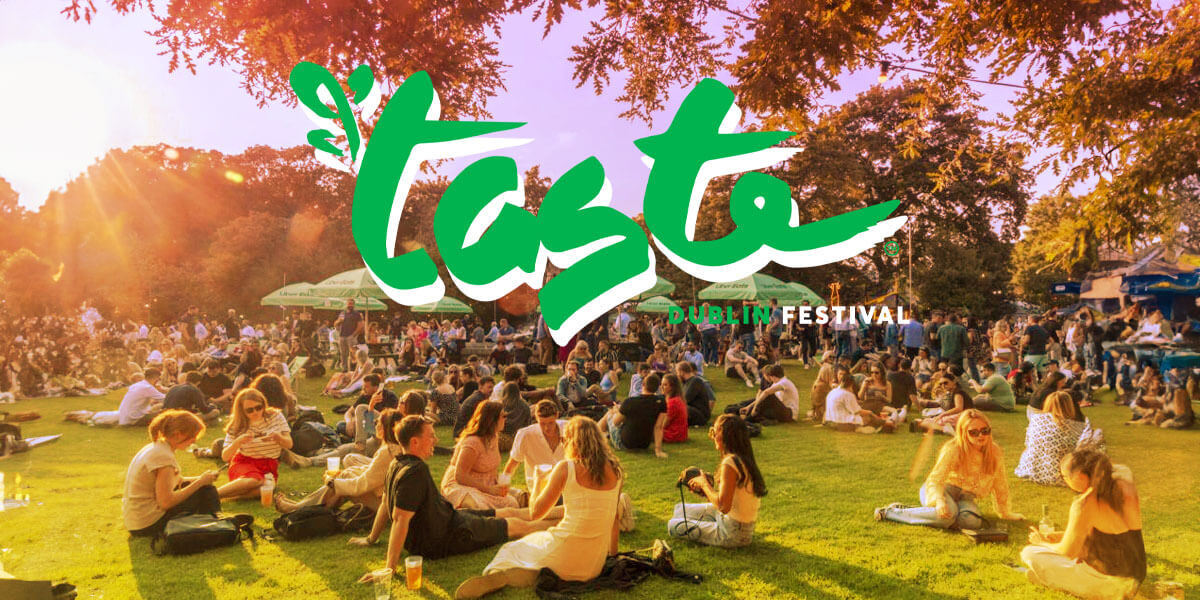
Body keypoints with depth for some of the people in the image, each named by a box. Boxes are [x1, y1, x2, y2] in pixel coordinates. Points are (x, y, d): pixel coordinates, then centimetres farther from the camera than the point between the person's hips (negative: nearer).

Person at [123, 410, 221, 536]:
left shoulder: (154, 447, 7)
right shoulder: (163, 457, -22)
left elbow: (176, 481, 13)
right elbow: (166, 502, -25)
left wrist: (200, 479, -2)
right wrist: (200, 482, -18)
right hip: (148, 525, -10)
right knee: (207, 491, -7)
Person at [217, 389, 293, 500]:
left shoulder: (276, 416, -1)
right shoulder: (237, 426, -3)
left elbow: (289, 445, 1)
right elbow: (225, 457, -6)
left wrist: (278, 437, -21)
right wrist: (238, 442, -23)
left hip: (269, 465, 2)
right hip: (244, 463, -2)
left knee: (260, 490, -32)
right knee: (252, 481, -38)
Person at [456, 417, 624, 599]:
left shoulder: (566, 468, -10)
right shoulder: (614, 470, 2)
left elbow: (535, 513, -5)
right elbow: (614, 519, 10)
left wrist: (538, 481, 12)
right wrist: (612, 552, 24)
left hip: (565, 557, -4)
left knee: (512, 549, 22)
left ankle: (497, 575, -10)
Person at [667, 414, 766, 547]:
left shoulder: (730, 463, -24)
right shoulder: (744, 459, 6)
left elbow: (723, 506, -28)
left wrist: (704, 483, -14)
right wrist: (704, 490, 3)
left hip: (732, 535, -9)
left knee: (673, 526, 0)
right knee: (679, 509, 20)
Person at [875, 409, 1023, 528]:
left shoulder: (994, 452, -5)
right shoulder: (952, 449, -19)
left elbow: (1000, 484, 8)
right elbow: (935, 479, -25)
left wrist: (1005, 512, 15)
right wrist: (939, 501, -44)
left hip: (964, 496, 5)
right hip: (943, 488, -4)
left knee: (972, 521, -30)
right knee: (948, 514, -37)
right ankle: (890, 512, -23)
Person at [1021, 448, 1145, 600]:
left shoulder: (1085, 504, -22)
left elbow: (1068, 552, -12)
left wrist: (1043, 543, 9)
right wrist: (1062, 536, 15)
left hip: (1107, 584, -8)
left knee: (1029, 553, -5)